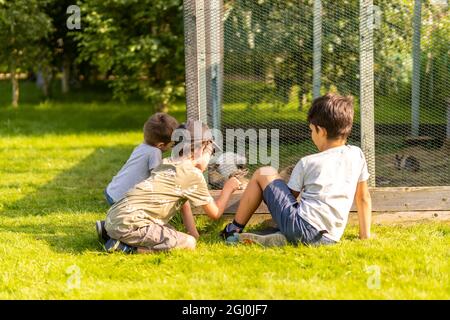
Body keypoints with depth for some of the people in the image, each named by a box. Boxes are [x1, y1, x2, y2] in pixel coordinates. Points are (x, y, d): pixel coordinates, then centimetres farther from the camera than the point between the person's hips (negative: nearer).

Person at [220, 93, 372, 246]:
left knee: (263, 174, 14)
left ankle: (234, 230, 19)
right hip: (330, 238, 4)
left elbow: (290, 196, 11)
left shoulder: (307, 163, 2)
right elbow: (364, 197, 17)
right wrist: (365, 234, 26)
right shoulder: (357, 155, 10)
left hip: (300, 227, -4)